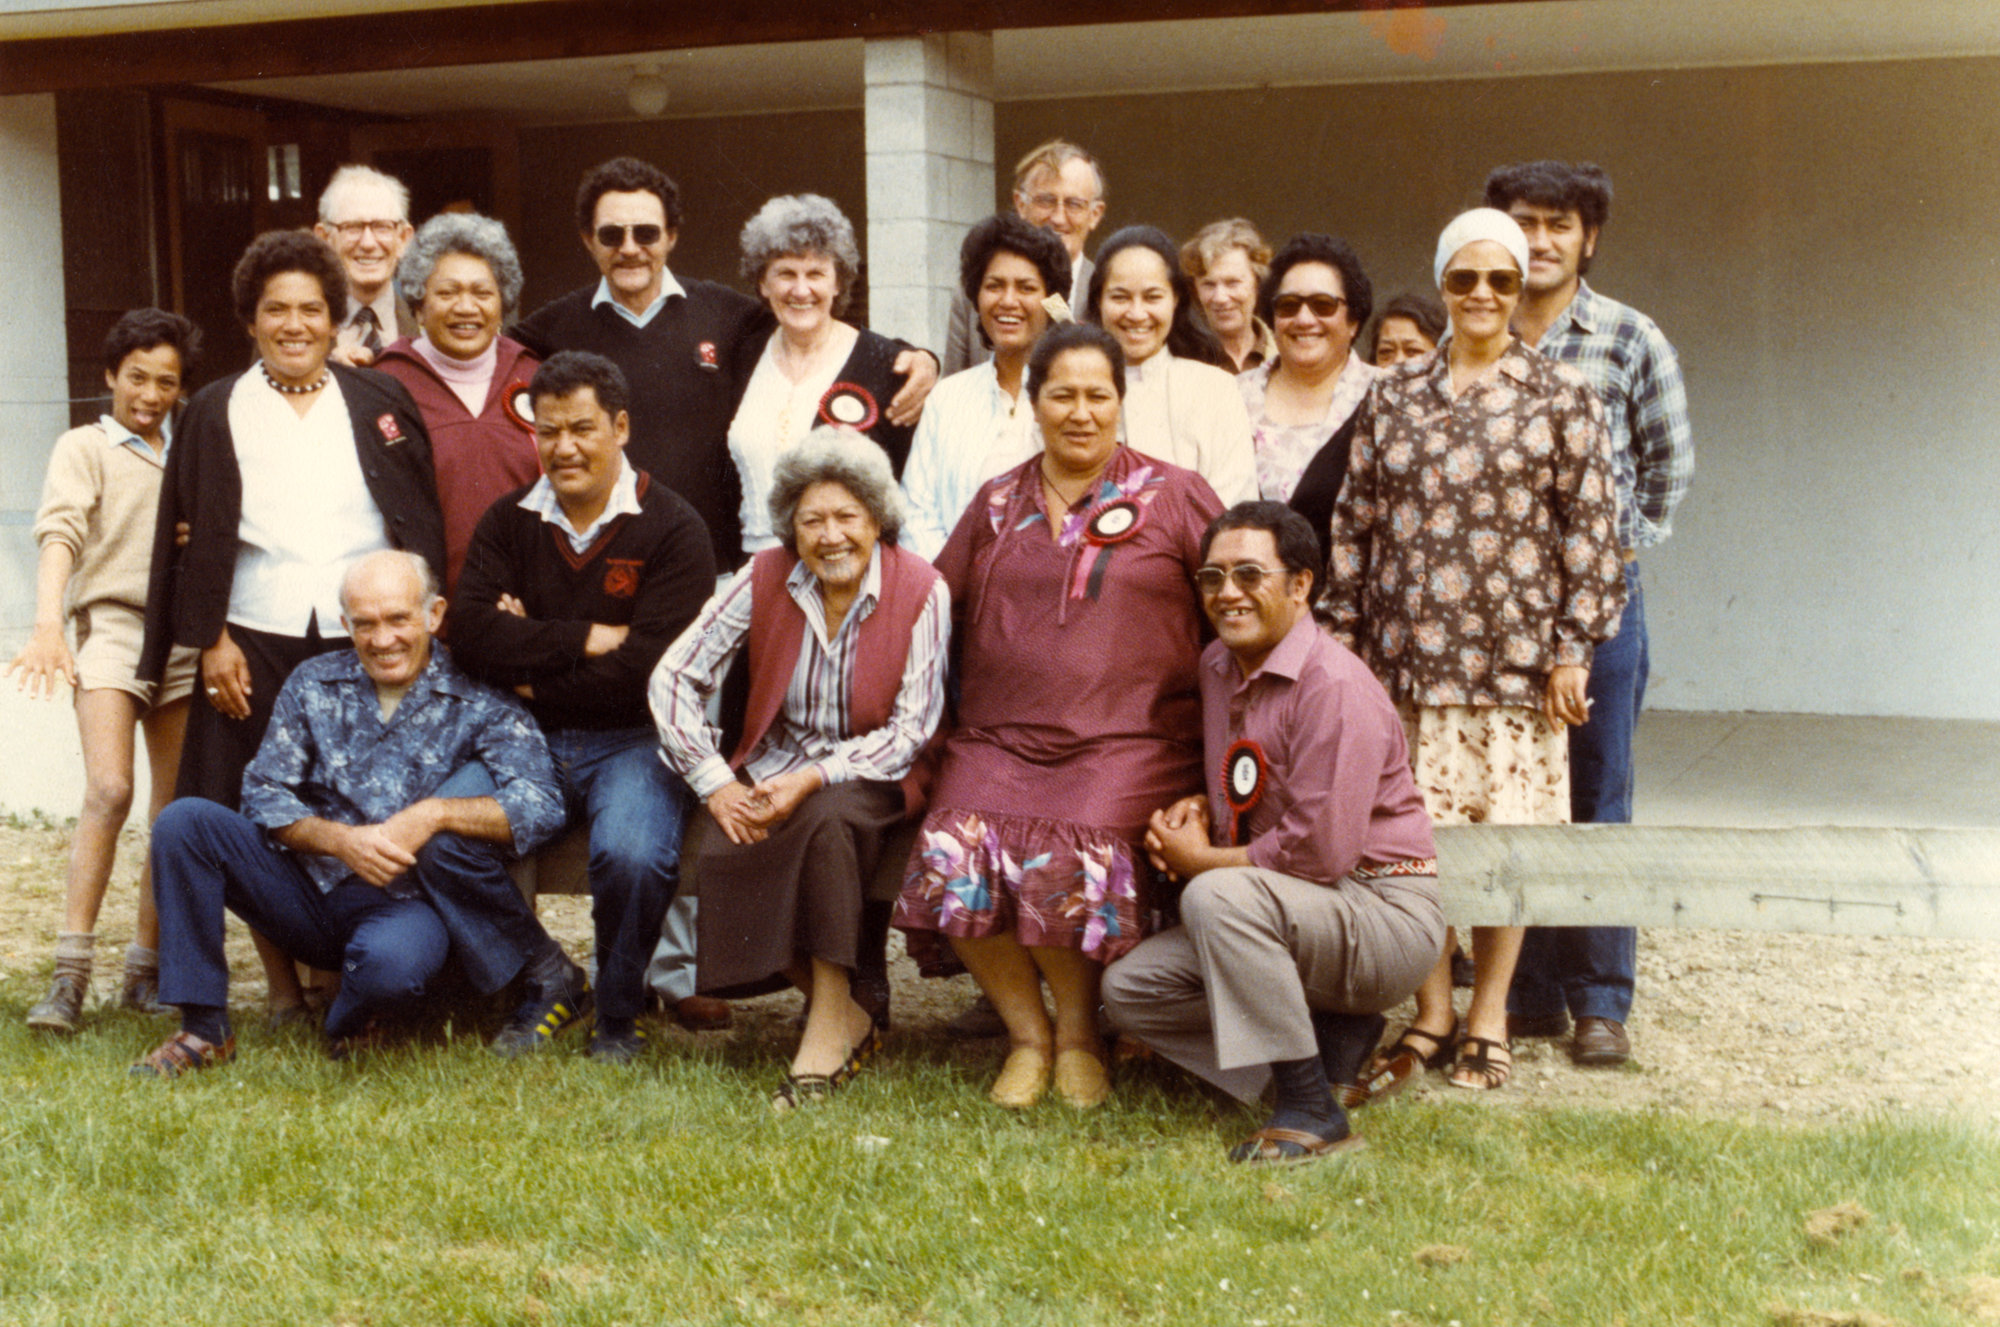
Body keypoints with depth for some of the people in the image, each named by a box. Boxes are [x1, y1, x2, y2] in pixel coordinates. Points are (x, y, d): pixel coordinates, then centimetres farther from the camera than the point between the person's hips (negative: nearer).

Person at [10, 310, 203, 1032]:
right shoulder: (84, 447, 7)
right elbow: (61, 532, -10)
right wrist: (48, 623, -26)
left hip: (187, 635, 5)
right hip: (112, 626, -5)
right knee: (109, 791, -20)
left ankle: (147, 969, 11)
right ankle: (70, 976, -19)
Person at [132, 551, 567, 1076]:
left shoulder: (480, 702, -3)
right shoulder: (313, 684, 8)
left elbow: (542, 806, -15)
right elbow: (263, 795, 2)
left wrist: (435, 814, -26)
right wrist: (340, 840, -17)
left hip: (403, 903, -4)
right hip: (310, 890, 4)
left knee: (392, 961, -39)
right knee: (185, 821, -16)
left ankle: (350, 1027, 3)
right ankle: (203, 1029, -9)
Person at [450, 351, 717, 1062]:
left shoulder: (672, 527, -3)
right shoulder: (507, 520, 10)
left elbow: (648, 666, -13)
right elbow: (471, 631, -5)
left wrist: (533, 677, -5)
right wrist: (588, 638, -11)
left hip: (633, 741, -3)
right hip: (527, 739, 4)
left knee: (632, 856, -32)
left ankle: (618, 1016, -3)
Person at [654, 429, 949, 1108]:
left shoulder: (920, 591, -7)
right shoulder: (765, 579, -1)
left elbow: (911, 728, -10)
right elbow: (675, 676, 0)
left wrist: (815, 778, -23)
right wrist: (715, 781, -12)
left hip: (871, 776, -3)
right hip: (776, 765, 3)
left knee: (828, 818, -36)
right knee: (725, 850, -27)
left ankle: (831, 1021, -23)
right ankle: (849, 1016, -11)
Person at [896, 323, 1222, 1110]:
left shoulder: (1174, 497, 8)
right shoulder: (997, 504, 17)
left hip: (1129, 742, -3)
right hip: (1000, 740, 3)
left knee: (1072, 868, -28)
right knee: (953, 859, -23)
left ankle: (1079, 1033, 2)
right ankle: (1027, 1034, 0)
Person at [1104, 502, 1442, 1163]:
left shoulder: (1333, 685, -20)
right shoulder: (1217, 667, 8)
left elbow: (1320, 850, -26)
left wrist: (1201, 860, -12)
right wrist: (1196, 811, 2)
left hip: (1386, 915, -9)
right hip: (1290, 911, 9)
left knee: (1217, 896, -34)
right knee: (1128, 988, -1)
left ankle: (1309, 1111, -23)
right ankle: (1329, 1035, 3)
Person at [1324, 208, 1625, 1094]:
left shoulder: (1560, 398, 3)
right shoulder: (1394, 397, 10)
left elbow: (1591, 530, 0)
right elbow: (1356, 522, 10)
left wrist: (1572, 650, -6)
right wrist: (1344, 636, 6)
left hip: (1513, 654, -2)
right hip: (1410, 652, 2)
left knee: (1503, 835, 3)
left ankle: (1488, 1021, 16)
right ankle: (1430, 1017, 16)